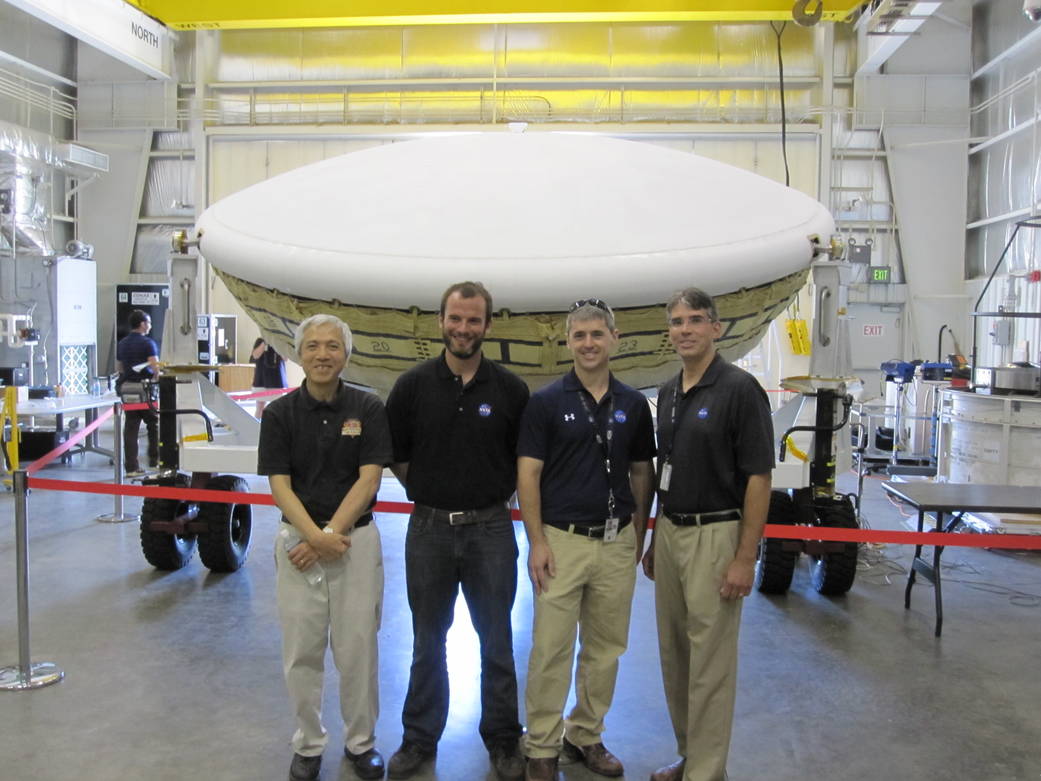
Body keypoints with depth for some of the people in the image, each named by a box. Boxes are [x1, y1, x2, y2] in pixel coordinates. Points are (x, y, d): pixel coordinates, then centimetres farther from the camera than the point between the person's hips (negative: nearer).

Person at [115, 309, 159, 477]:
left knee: (130, 429, 4)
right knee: (154, 425, 11)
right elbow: (155, 368, -17)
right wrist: (157, 375, 3)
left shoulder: (121, 344, 13)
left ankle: (131, 467, 3)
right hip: (145, 389, -6)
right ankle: (154, 460, 16)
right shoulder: (148, 343, -9)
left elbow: (118, 368, 18)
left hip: (126, 391, 6)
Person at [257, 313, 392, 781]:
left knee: (357, 649, 7)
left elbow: (368, 480, -8)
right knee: (301, 652, 9)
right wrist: (315, 535, -18)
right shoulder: (280, 413, -1)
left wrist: (330, 534, -16)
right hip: (297, 540, 1)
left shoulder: (367, 409, -2)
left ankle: (361, 742, 26)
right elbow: (279, 485, -5)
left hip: (357, 540, -1)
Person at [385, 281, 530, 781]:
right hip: (428, 528, 1)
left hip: (490, 529, 0)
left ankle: (502, 741, 26)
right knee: (427, 644, 14)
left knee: (497, 644, 9)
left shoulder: (510, 389, -2)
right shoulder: (413, 385, -2)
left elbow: (524, 461, 6)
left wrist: (495, 499, 4)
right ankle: (419, 739, 28)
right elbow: (397, 457, 6)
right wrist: (431, 494, 6)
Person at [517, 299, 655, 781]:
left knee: (605, 649, 13)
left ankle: (585, 736, 29)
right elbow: (528, 475, -7)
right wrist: (536, 542, -12)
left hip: (617, 543, 4)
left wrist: (639, 537, 7)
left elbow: (642, 474, 12)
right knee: (550, 650, 1)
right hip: (562, 541, -4)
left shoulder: (633, 404, 6)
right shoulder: (545, 402, -5)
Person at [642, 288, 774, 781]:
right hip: (669, 532, 8)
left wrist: (745, 558, -18)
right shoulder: (668, 393, 10)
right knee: (674, 656, 15)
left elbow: (758, 477, -15)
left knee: (710, 664, 0)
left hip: (715, 536, -8)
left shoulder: (739, 389, -13)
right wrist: (654, 540, 16)